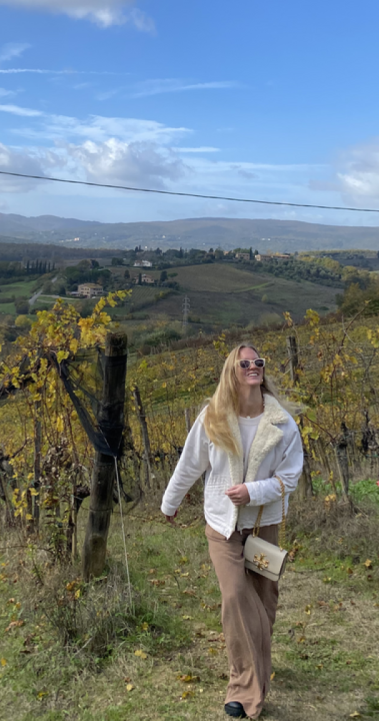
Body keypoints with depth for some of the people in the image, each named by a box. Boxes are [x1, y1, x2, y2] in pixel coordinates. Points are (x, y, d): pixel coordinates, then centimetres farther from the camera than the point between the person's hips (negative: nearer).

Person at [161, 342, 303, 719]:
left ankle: (255, 669, 35)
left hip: (264, 523, 1)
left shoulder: (282, 423, -12)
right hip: (223, 523, -1)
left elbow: (289, 477, -6)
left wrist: (254, 492, -23)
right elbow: (189, 466, 1)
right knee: (236, 597, -11)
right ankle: (248, 690, 2)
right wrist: (170, 503, 14)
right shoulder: (212, 418, -12)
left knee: (263, 600, 11)